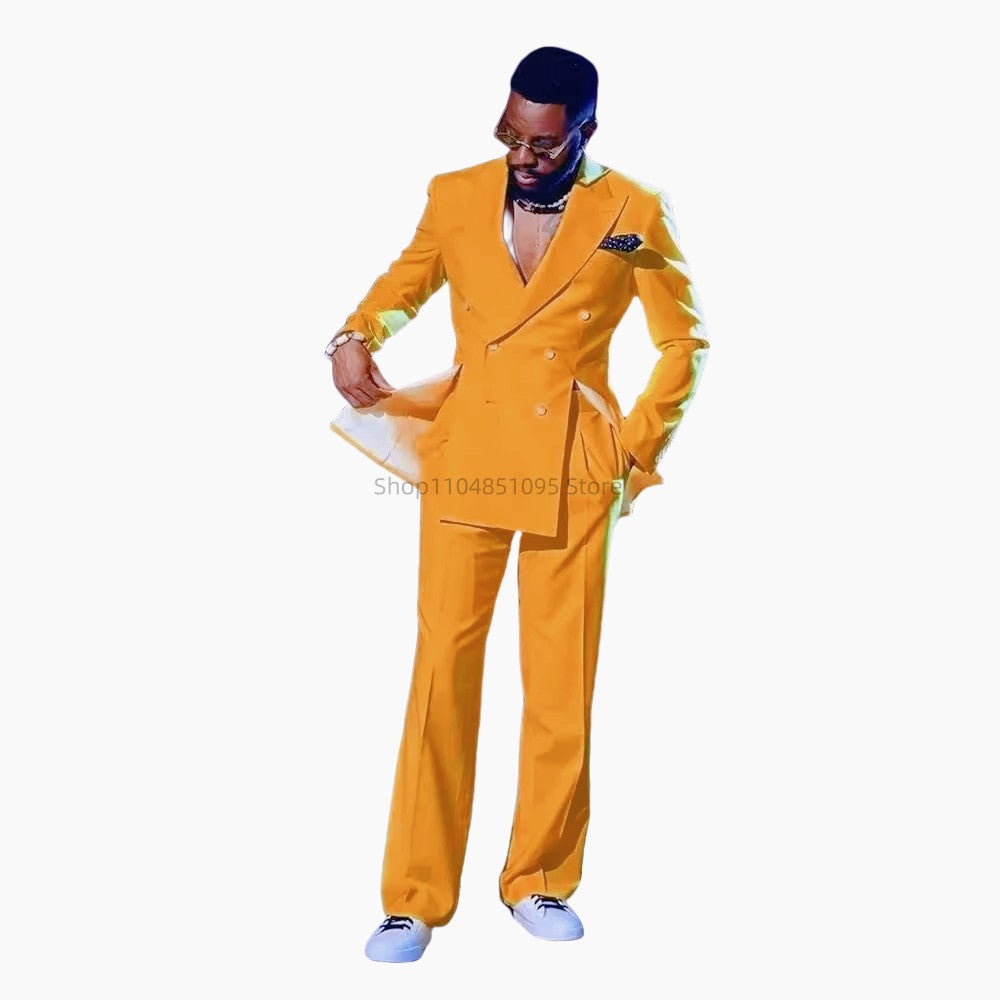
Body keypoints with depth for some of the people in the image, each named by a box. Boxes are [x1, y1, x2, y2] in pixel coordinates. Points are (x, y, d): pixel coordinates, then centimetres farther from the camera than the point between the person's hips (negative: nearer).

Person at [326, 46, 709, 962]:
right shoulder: (455, 196, 3)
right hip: (467, 458, 1)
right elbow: (408, 277, 18)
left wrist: (637, 449, 0)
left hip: (573, 469, -1)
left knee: (562, 684, 4)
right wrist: (356, 335, -3)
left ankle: (539, 880, 23)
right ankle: (416, 898, 9)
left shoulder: (634, 214, -1)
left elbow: (684, 342, 7)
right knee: (442, 672, -1)